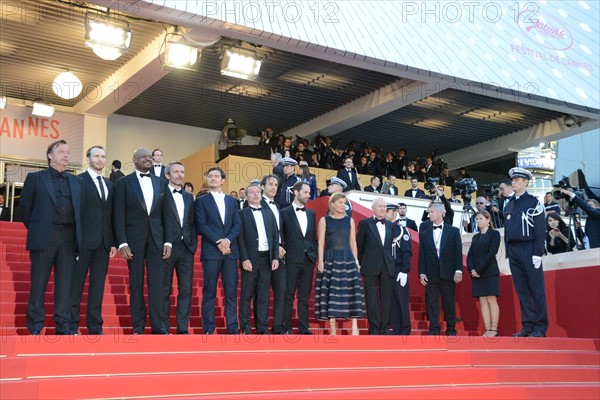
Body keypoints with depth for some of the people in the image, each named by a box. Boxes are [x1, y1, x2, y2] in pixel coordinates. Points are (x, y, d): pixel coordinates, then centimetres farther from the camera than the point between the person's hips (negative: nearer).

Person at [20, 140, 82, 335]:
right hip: (44, 237, -3)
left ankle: (63, 326, 8)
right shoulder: (35, 178, 5)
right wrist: (35, 229, 8)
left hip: (69, 237, 3)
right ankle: (35, 326, 8)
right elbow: (25, 207, 6)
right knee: (38, 283, 1)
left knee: (65, 283, 3)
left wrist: (77, 235, 10)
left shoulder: (75, 181, 14)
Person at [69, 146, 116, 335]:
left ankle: (95, 325, 11)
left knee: (98, 284, 7)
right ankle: (71, 325, 6)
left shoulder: (109, 185, 17)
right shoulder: (79, 180, -1)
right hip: (84, 240, -5)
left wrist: (113, 242, 9)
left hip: (104, 242, 5)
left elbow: (111, 215, 15)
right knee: (76, 283, 1)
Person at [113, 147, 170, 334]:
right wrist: (122, 243, -10)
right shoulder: (123, 182, 2)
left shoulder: (161, 183, 12)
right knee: (136, 283, 3)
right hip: (134, 238, -2)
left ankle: (158, 326, 4)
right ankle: (138, 326, 10)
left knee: (156, 282, 0)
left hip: (156, 238, 2)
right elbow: (118, 215, -2)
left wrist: (168, 241, 4)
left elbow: (165, 214, 10)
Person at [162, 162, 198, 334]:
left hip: (186, 248, 5)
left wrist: (193, 242, 5)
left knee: (186, 290, 4)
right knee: (164, 290, 2)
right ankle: (163, 328, 9)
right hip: (167, 248, -5)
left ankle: (183, 328, 10)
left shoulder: (189, 197, 16)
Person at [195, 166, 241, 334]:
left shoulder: (232, 201, 17)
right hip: (211, 251, -3)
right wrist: (218, 242, -13)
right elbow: (201, 226, -4)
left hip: (230, 251, 3)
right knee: (209, 292, -1)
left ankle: (232, 328, 5)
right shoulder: (201, 200, 6)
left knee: (231, 291, 1)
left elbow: (238, 225, 8)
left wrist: (228, 240, -10)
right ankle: (208, 329, 3)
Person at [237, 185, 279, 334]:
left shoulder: (269, 213, 15)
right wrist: (244, 259, -13)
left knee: (263, 295, 6)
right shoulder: (242, 213, 2)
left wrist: (275, 257, 2)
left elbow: (275, 236, 12)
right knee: (247, 294, 1)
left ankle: (262, 327, 10)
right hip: (250, 259, -4)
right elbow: (240, 237, -5)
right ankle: (245, 327, 7)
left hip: (267, 258, 4)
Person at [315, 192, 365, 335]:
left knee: (351, 290, -6)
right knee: (330, 292, -1)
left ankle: (354, 325, -5)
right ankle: (332, 326, 5)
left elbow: (353, 242, 10)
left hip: (347, 259, 2)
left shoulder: (349, 220, 10)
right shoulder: (324, 220, 4)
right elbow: (321, 243, 0)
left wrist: (356, 260, 2)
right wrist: (320, 261, -9)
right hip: (330, 259, -1)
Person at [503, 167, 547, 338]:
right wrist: (508, 254, 13)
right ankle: (527, 325, 10)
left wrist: (537, 254, -14)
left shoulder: (534, 202, -1)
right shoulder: (508, 206, 17)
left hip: (529, 250, -6)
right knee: (521, 290, 6)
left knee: (536, 290, -3)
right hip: (513, 251, 6)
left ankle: (540, 327, 2)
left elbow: (540, 230, -7)